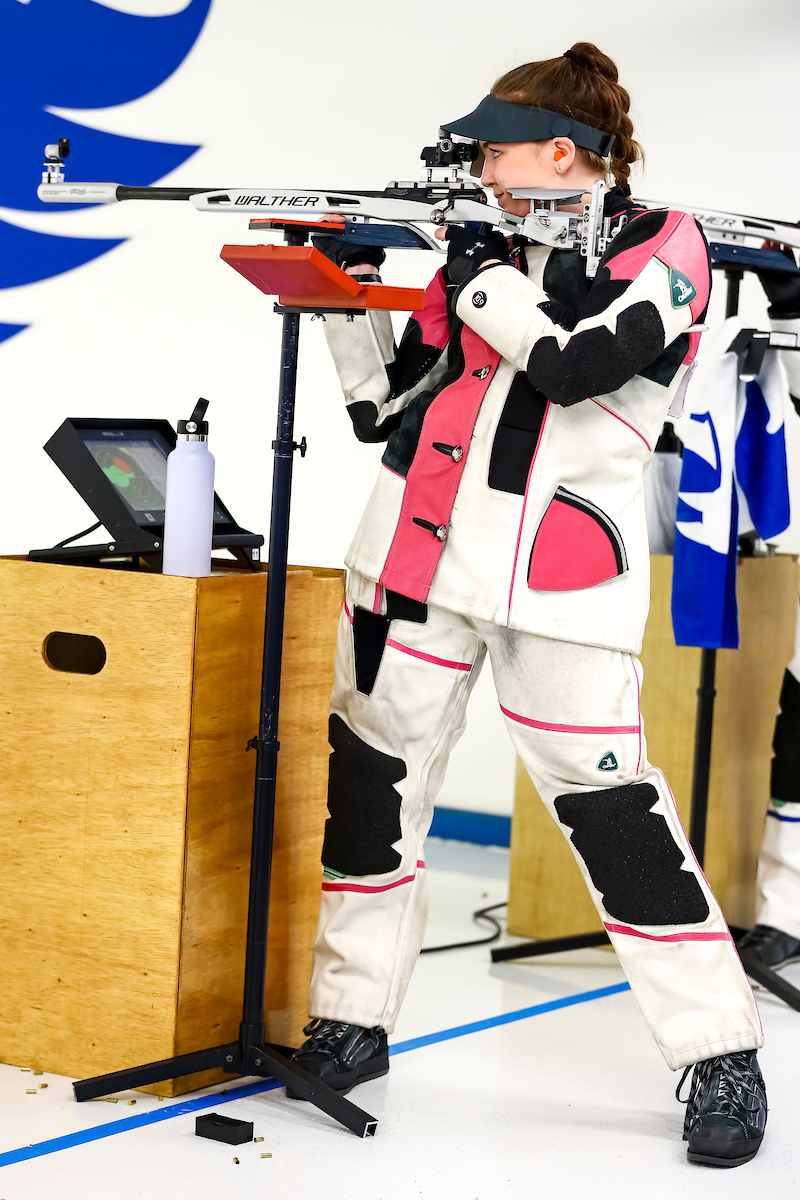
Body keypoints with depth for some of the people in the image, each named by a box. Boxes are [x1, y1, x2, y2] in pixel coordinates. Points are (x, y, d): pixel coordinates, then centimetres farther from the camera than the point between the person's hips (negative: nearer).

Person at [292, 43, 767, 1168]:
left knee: (607, 804, -8)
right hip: (417, 556, 6)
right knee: (373, 779, 7)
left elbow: (572, 362, -19)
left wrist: (479, 267, -8)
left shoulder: (662, 248, -1)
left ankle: (724, 1060, 3)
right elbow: (387, 407, 16)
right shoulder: (483, 249, 15)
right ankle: (351, 1025, 21)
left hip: (556, 582, -6)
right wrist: (353, 291, 7)